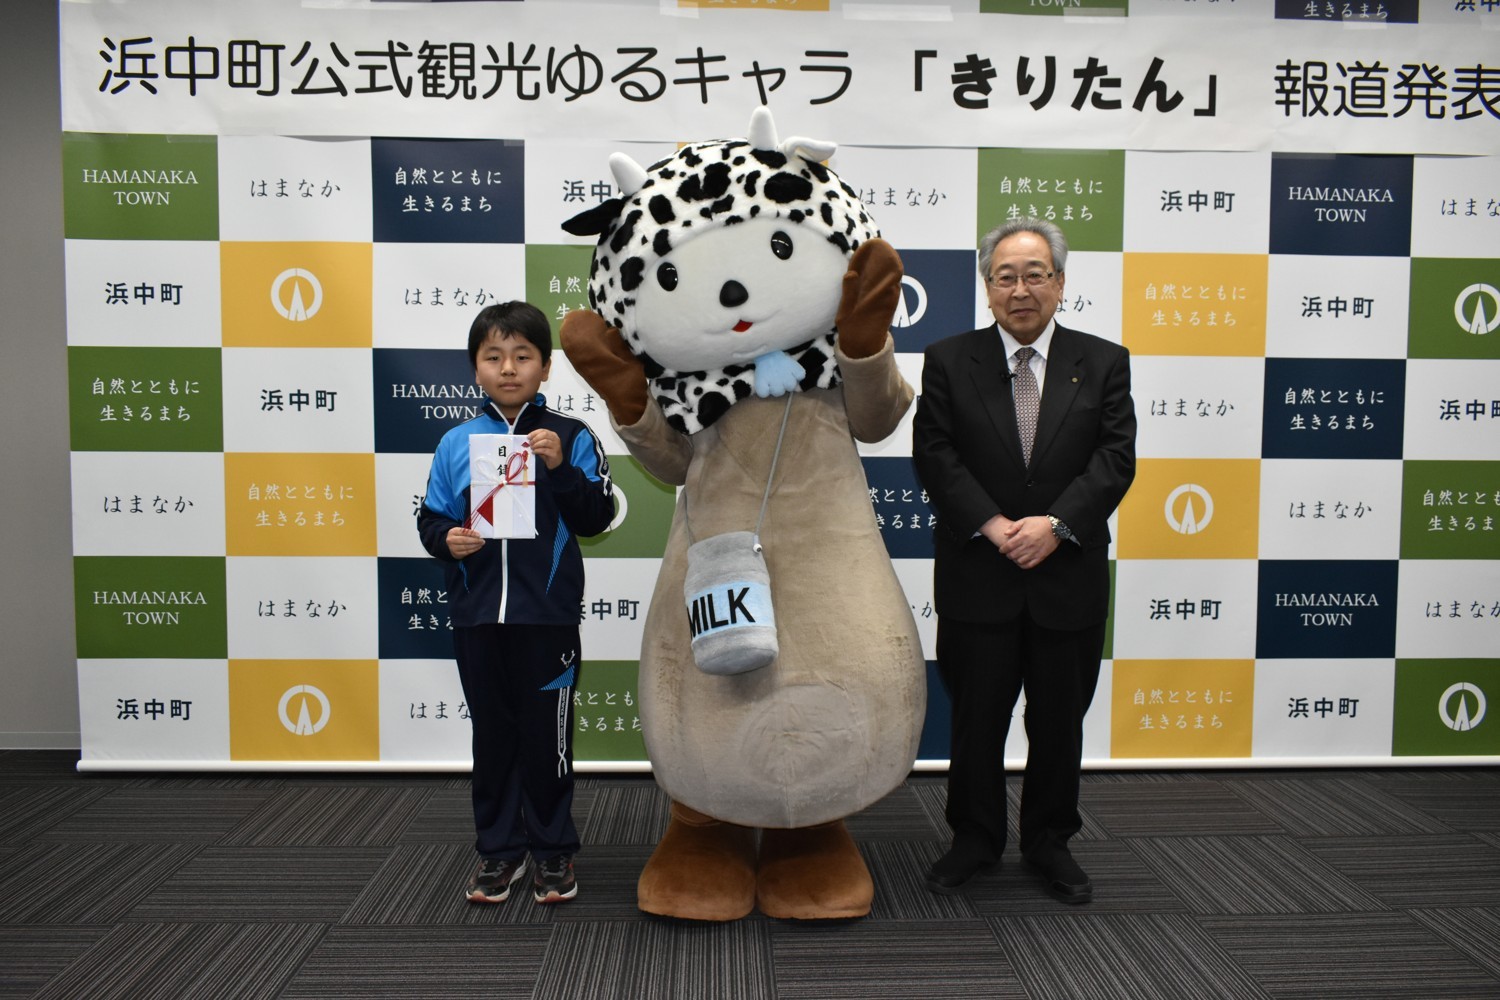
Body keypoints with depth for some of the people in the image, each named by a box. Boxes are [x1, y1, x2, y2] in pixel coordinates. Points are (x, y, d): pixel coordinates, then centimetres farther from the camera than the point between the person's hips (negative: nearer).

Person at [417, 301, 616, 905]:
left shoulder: (570, 438, -3)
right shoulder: (456, 443, 4)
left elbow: (596, 519, -6)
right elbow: (430, 518, 9)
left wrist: (561, 468, -19)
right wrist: (447, 539, -12)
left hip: (547, 614, -2)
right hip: (477, 614, 3)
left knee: (546, 734, 8)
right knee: (492, 732, 14)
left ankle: (553, 849, 25)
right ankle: (498, 848, 28)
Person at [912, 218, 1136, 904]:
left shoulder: (1103, 363, 5)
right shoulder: (948, 362, 2)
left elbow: (1114, 459, -4)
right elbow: (934, 455, -6)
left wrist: (1054, 523, -17)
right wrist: (993, 526, -17)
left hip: (1069, 578, 1)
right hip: (977, 579, -1)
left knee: (1059, 722, 13)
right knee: (976, 720, 10)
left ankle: (1050, 842, 32)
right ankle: (975, 840, 29)